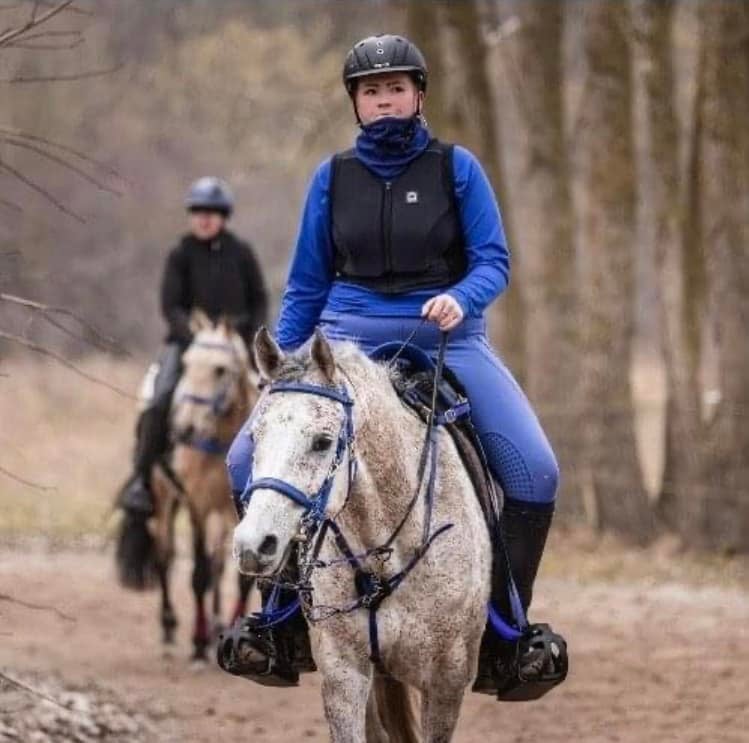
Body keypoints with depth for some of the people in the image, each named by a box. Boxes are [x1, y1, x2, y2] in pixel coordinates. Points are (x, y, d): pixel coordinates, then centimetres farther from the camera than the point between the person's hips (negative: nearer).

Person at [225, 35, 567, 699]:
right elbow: (306, 285, 14)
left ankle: (505, 632, -4)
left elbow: (494, 261, 0)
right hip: (349, 340, 2)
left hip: (448, 340, -1)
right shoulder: (334, 177, 7)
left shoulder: (456, 168, 2)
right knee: (248, 459, -14)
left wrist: (461, 299, -22)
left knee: (535, 471, -20)